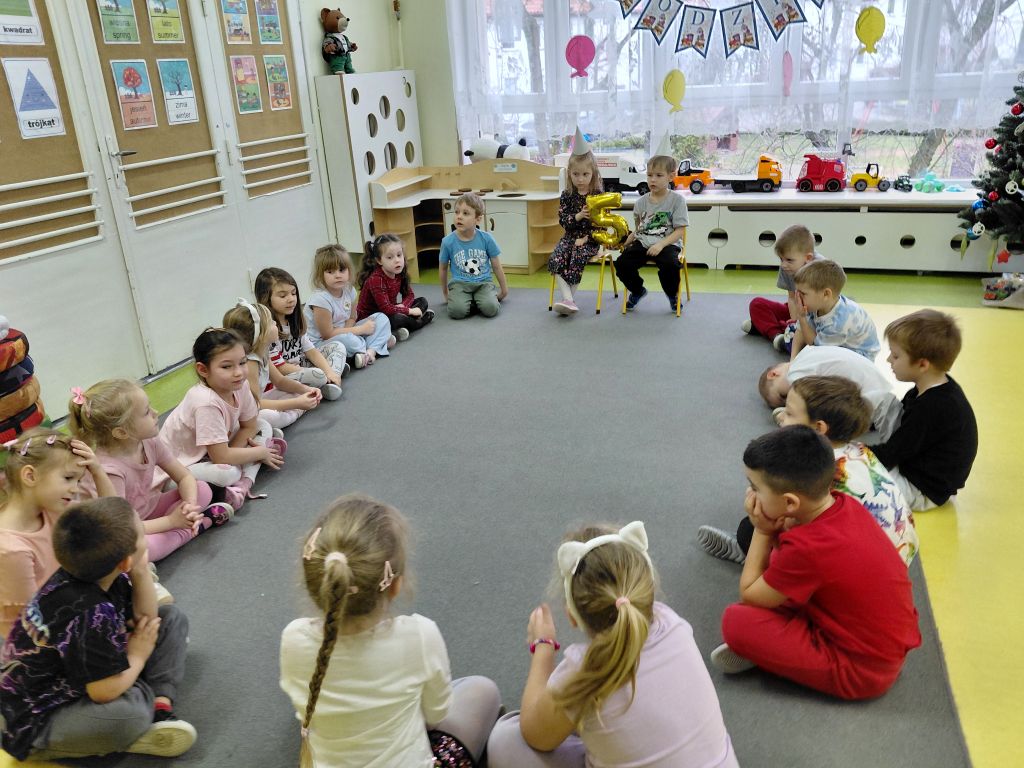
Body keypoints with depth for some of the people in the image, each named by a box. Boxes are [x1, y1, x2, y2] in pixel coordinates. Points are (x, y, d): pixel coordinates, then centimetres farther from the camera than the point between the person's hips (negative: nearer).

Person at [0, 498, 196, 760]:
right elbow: (106, 692, -31)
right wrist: (138, 656, -11)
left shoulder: (91, 573, -9)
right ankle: (155, 699, -7)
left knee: (171, 618, 6)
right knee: (128, 715, -42)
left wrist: (141, 572, -14)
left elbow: (146, 618, 3)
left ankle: (159, 705, -7)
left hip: (72, 679, 10)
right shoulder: (88, 613, -34)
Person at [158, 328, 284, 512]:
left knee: (263, 427, 0)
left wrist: (231, 452, -16)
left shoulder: (240, 386, -13)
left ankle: (243, 484, -14)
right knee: (227, 472, -38)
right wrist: (261, 452, -16)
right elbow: (222, 457, -30)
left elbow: (250, 426, 2)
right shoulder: (206, 403, -34)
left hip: (212, 455, 9)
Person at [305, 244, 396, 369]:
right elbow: (328, 334, -23)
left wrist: (346, 329, -20)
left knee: (381, 318, 1)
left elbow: (351, 318, 7)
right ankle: (380, 342, -12)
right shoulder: (320, 299, -26)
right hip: (321, 343, -7)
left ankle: (371, 350, -23)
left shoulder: (349, 290, -5)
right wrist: (361, 329, -17)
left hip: (344, 333, 8)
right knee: (343, 339, -41)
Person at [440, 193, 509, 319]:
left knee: (490, 309, -27)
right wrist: (445, 293, 19)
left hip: (483, 283, 1)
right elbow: (443, 268, 11)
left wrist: (504, 290, 15)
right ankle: (467, 300, 3)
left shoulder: (486, 239, -5)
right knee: (457, 311, -29)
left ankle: (485, 297, 5)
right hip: (459, 283, 0)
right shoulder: (448, 241, -6)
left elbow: (496, 266, 7)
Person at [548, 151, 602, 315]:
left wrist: (586, 238, -13)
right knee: (556, 259, -24)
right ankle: (569, 300, -29)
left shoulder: (599, 195, -3)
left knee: (577, 258, -32)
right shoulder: (566, 196, 6)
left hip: (590, 239, -3)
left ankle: (568, 297, -22)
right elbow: (562, 220, -1)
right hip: (570, 236, 4)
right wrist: (579, 216, -19)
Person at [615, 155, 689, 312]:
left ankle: (673, 294, 2)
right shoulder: (641, 202, 11)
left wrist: (661, 244, -20)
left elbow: (679, 231, -7)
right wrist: (625, 242, 6)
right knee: (621, 263, -20)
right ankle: (637, 291, 13)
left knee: (670, 264, -35)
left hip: (667, 244, -4)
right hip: (642, 243, 4)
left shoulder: (677, 200, -1)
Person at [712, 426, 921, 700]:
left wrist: (763, 531, -10)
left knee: (736, 621, -18)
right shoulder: (845, 504, -7)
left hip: (863, 670, -9)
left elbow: (749, 595, -14)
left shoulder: (806, 548, -31)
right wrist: (776, 530, -14)